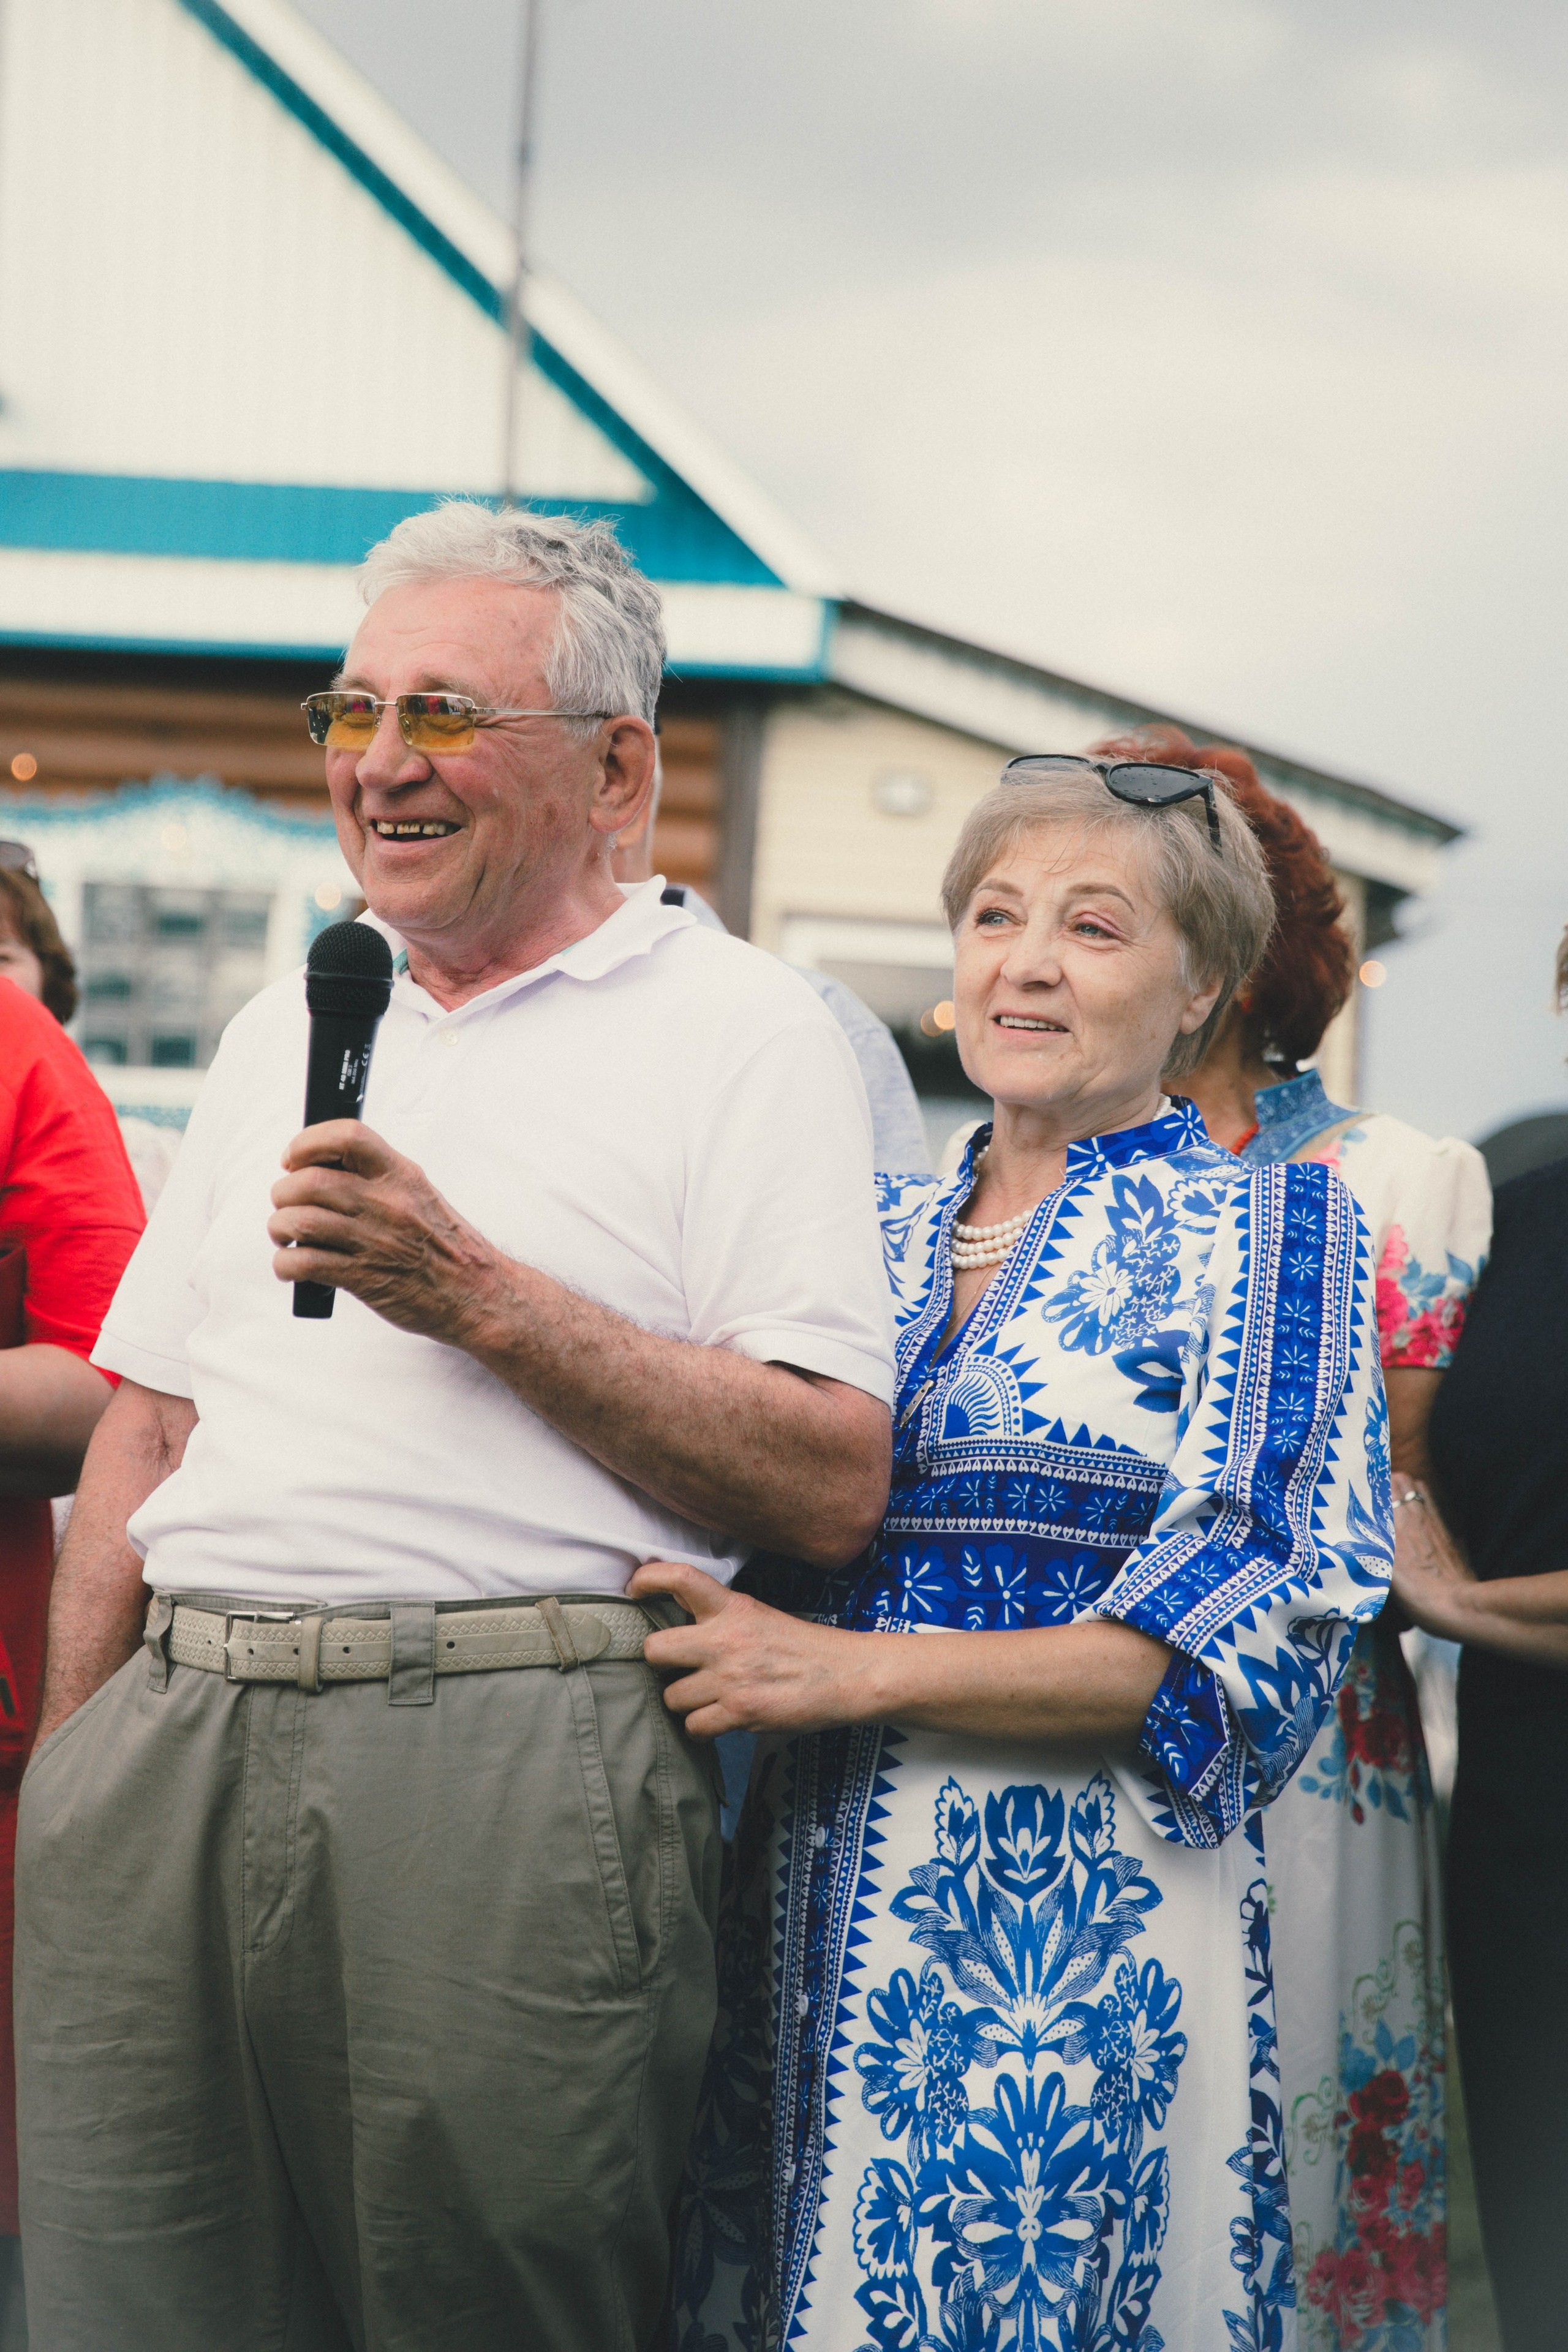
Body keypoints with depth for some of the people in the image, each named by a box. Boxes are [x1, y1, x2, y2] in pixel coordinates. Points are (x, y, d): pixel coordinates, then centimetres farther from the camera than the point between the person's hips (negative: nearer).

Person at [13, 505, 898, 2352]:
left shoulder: (742, 1036, 0)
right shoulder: (284, 1025, 19)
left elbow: (830, 1492, -9)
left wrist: (482, 1297, -14)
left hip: (511, 1767, -5)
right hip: (173, 1745, 5)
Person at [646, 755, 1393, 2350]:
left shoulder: (1265, 1229, -1)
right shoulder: (877, 1238, 14)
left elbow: (1262, 1634, -11)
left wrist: (858, 1673, -16)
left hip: (1080, 1923, -5)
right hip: (818, 1898, 5)